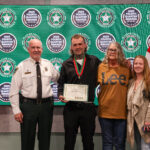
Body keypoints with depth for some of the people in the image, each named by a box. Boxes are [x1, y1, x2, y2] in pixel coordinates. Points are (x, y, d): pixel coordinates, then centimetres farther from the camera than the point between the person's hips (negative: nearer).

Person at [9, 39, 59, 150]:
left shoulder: (48, 64, 4)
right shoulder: (22, 66, -5)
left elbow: (57, 79, 16)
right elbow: (14, 90, -6)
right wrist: (16, 110, -10)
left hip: (47, 105, 3)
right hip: (28, 105, -2)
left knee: (45, 138, 16)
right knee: (27, 138, 11)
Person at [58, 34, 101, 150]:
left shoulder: (94, 61, 5)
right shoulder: (66, 64, 8)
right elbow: (61, 83, 11)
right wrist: (61, 95, -6)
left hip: (88, 107, -1)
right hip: (70, 108, 1)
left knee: (88, 140, 11)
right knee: (69, 141, 10)